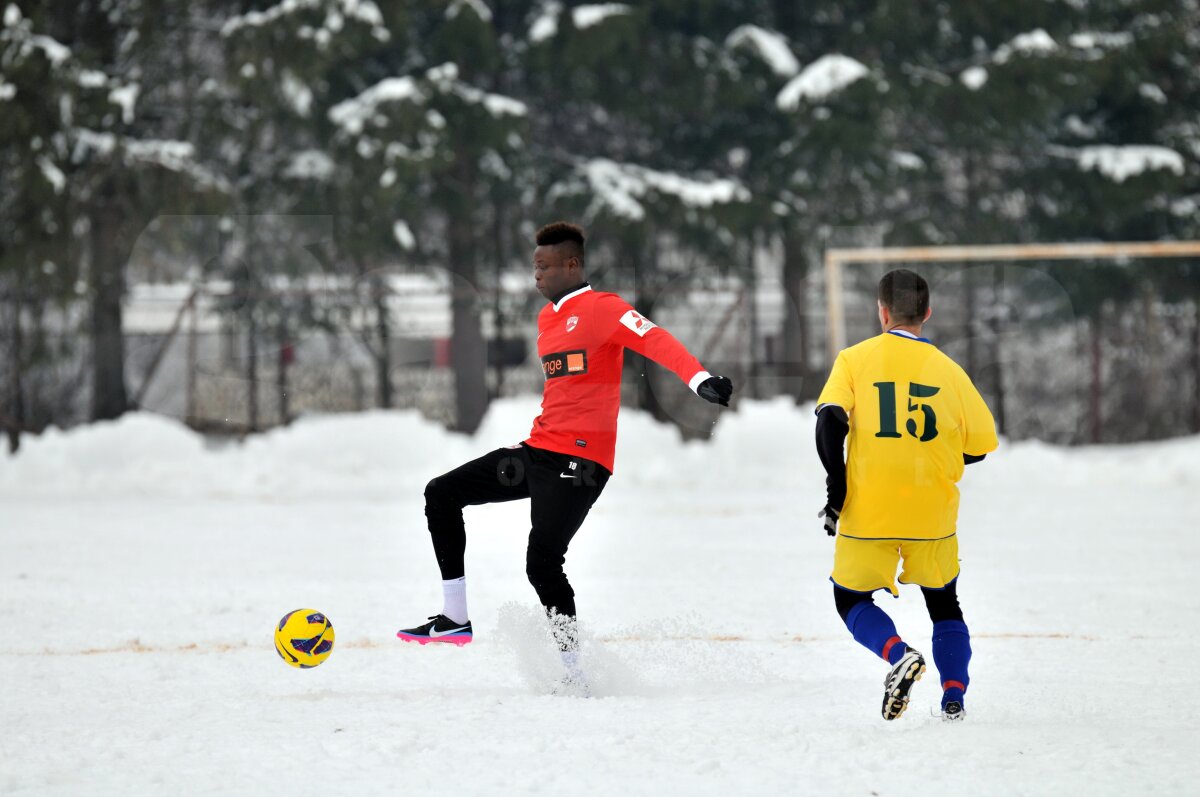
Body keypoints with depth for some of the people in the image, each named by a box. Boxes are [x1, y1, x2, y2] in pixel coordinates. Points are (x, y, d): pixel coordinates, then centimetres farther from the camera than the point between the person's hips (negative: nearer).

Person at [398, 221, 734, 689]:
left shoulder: (601, 309, -9)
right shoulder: (547, 319, 18)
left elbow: (655, 342, -24)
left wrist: (700, 379, -39)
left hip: (579, 460, -10)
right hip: (540, 451, 10)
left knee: (542, 562, -17)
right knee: (443, 494, 9)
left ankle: (572, 673, -10)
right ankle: (455, 619, 11)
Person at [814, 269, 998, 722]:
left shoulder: (855, 360, 0)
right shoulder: (947, 370, 5)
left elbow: (831, 421, -13)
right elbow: (980, 446, 7)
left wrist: (836, 491, -7)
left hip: (868, 513, -2)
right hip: (932, 515, 2)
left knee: (851, 599, 14)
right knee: (943, 604, 20)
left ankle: (899, 655, -13)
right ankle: (953, 697, 5)